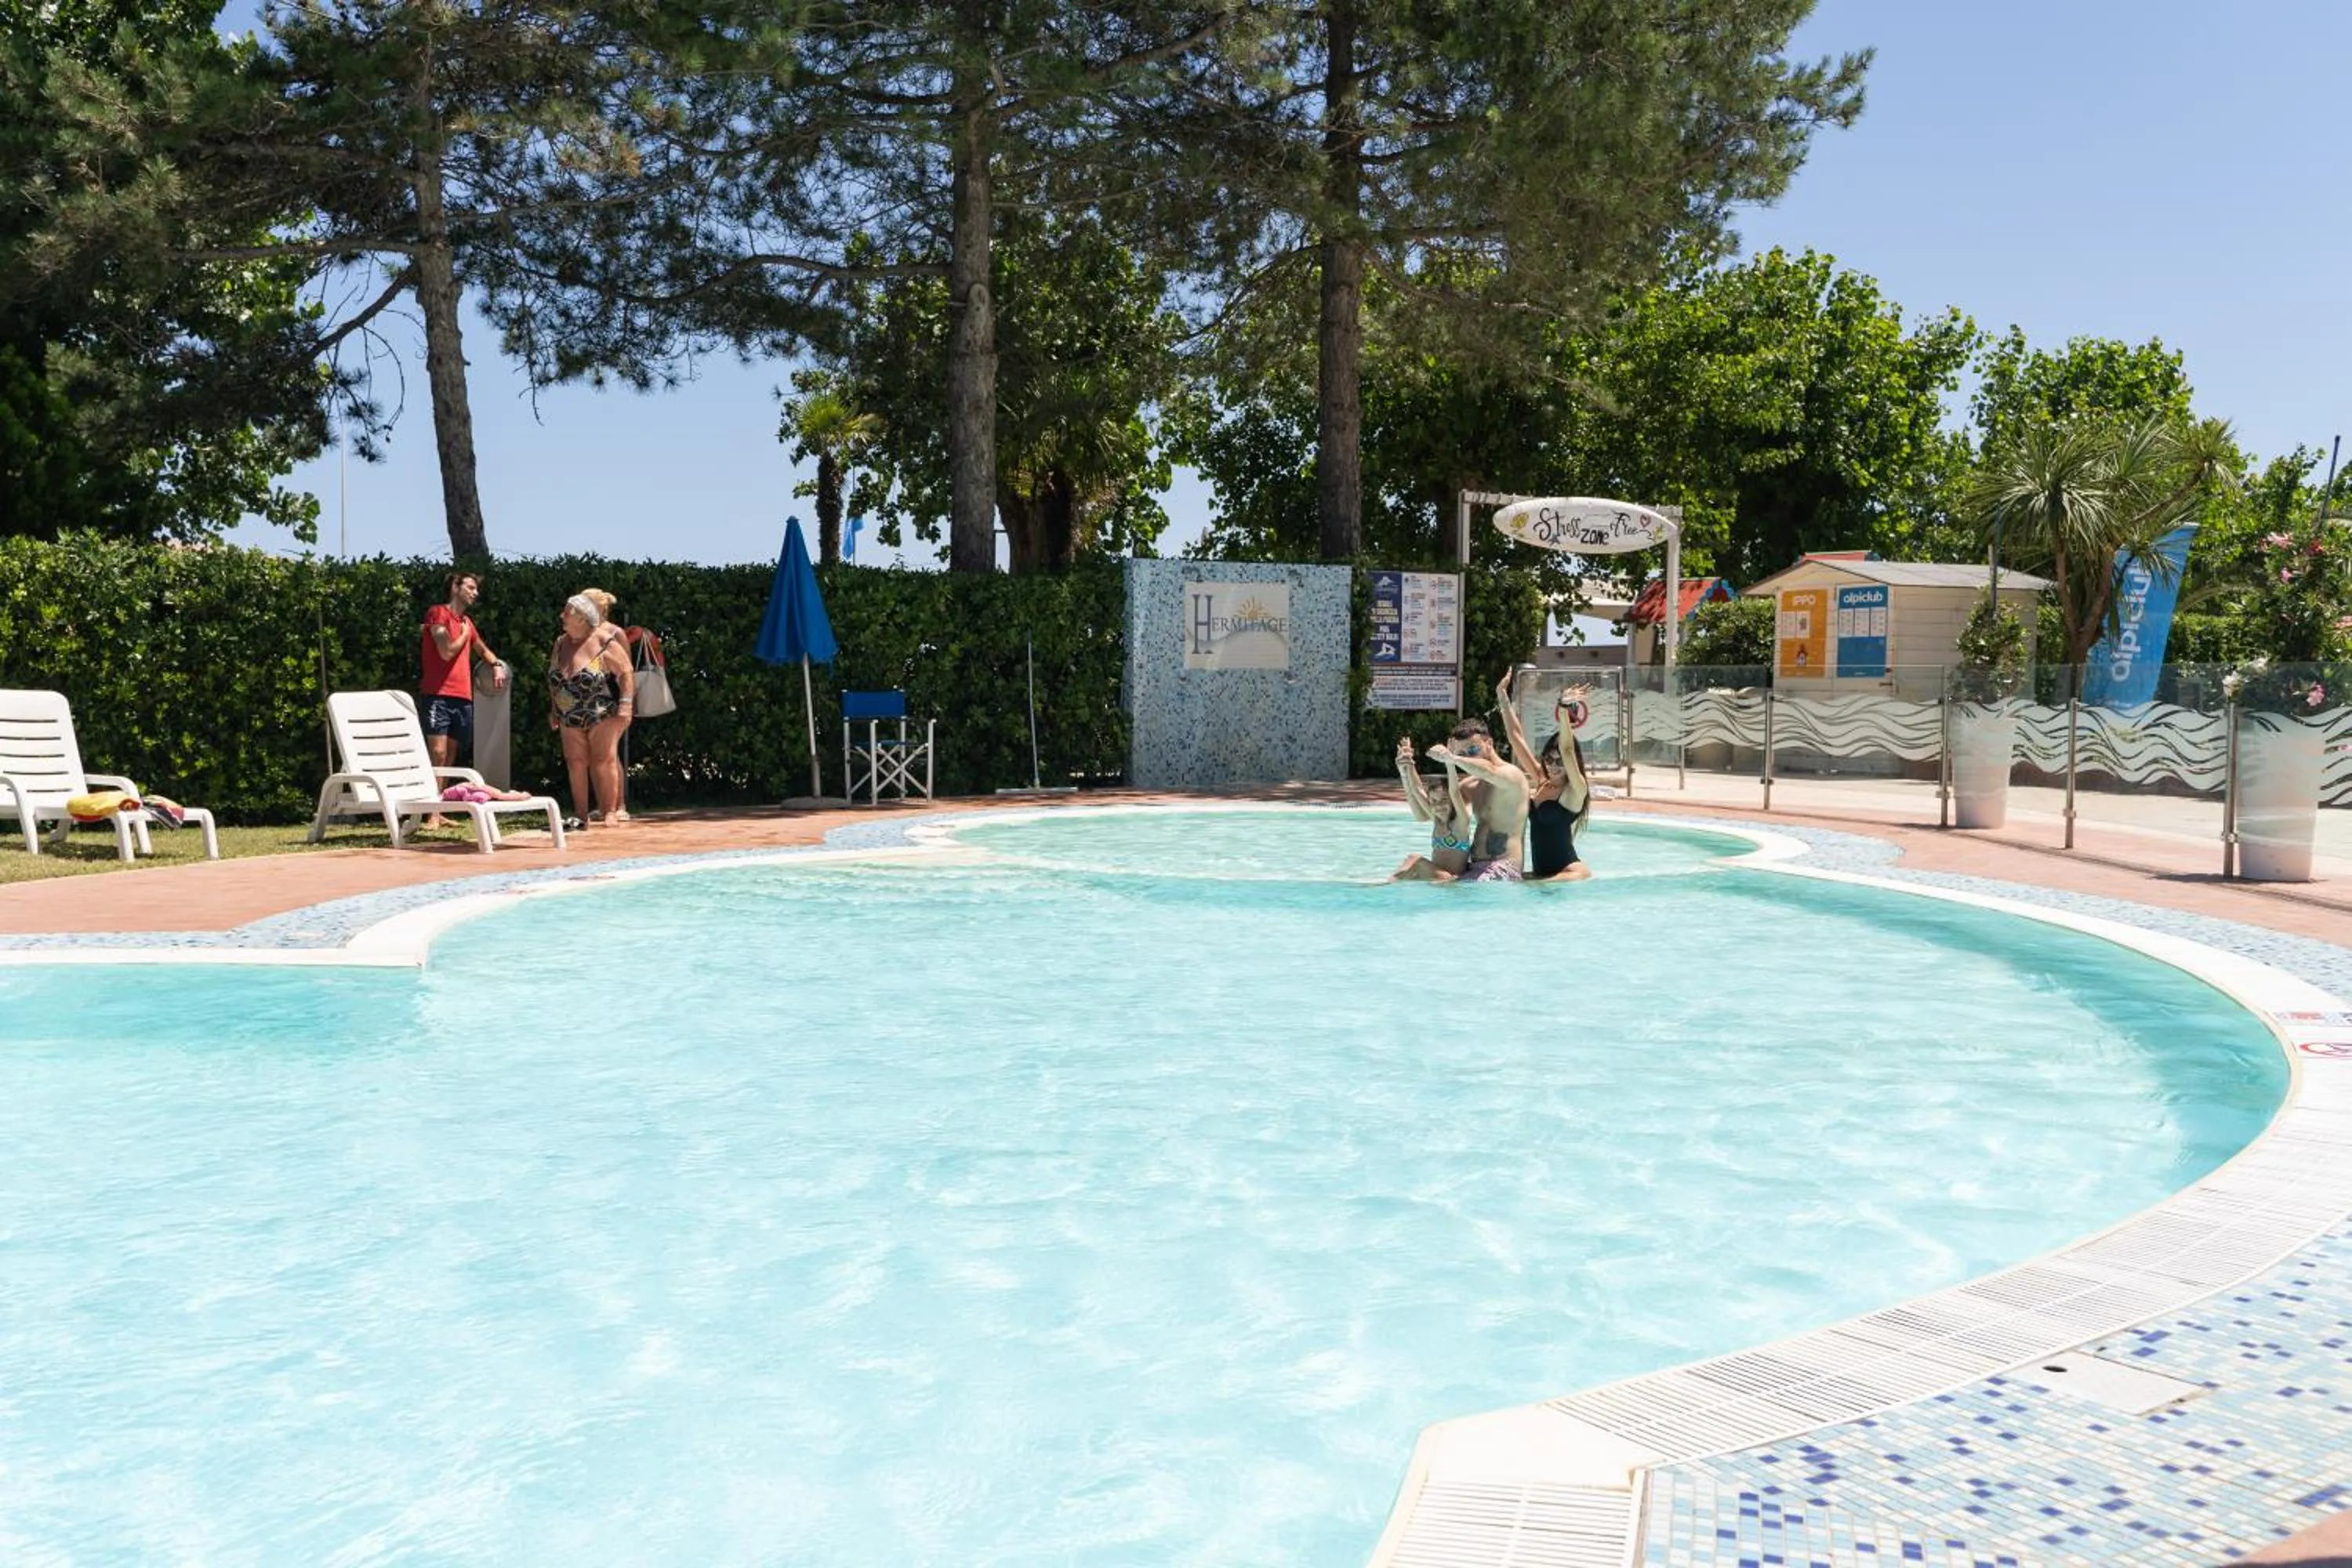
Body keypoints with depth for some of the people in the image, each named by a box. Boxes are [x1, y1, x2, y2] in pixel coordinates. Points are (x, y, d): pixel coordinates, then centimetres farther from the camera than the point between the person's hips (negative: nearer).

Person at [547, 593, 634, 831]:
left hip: (603, 715, -6)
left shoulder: (605, 644, -12)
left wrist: (625, 705, -19)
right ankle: (580, 814, 5)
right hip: (570, 718, 6)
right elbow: (554, 681, 17)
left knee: (604, 760, -7)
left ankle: (611, 811, -1)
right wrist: (553, 710, 16)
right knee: (575, 762, 1)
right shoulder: (560, 644, 7)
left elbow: (626, 673, -12)